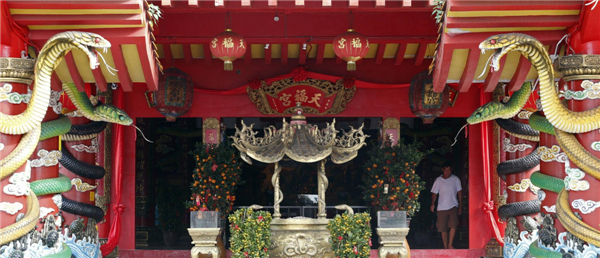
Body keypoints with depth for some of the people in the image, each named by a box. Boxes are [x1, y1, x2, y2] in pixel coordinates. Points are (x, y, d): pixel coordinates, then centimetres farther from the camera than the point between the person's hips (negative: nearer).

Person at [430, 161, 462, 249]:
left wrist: (460, 206, 6)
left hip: (453, 206, -1)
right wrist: (433, 204, -12)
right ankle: (445, 247, 12)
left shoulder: (455, 179, 3)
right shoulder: (438, 180, 3)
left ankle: (450, 245, -13)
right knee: (443, 228, 2)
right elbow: (434, 193, 4)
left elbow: (459, 192, 8)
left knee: (453, 224, -21)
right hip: (442, 208, 1)